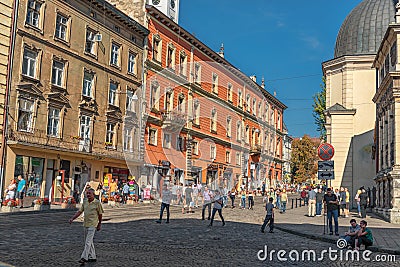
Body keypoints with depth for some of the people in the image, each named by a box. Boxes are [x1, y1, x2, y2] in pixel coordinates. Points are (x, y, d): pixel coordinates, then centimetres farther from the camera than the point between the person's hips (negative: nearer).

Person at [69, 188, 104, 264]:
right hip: (86, 224, 7)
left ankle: (84, 257, -8)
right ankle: (92, 257, 22)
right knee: (89, 241, 13)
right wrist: (72, 218, -6)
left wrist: (99, 224, 4)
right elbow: (79, 211, 6)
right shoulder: (85, 202, 7)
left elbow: (100, 214, -3)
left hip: (92, 225, -7)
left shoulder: (97, 202, -10)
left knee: (88, 241, -9)